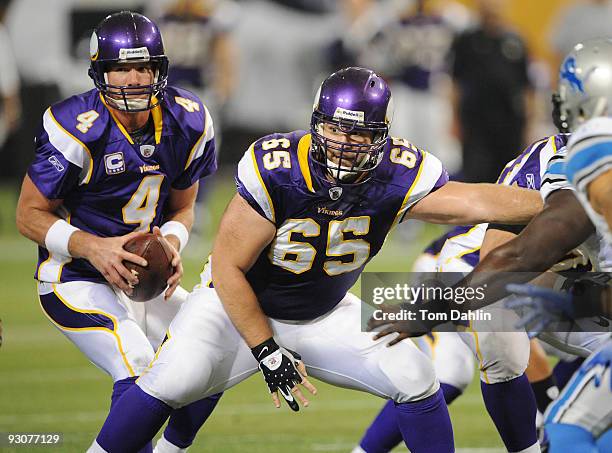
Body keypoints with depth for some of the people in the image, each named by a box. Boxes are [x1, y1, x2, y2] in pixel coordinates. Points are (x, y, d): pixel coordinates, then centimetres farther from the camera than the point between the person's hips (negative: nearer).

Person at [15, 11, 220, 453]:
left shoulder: (188, 123, -4)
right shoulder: (76, 130, -22)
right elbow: (30, 215, -13)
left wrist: (172, 244, -13)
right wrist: (93, 247, -28)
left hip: (146, 280, 7)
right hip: (78, 283, -7)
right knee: (139, 372, -25)